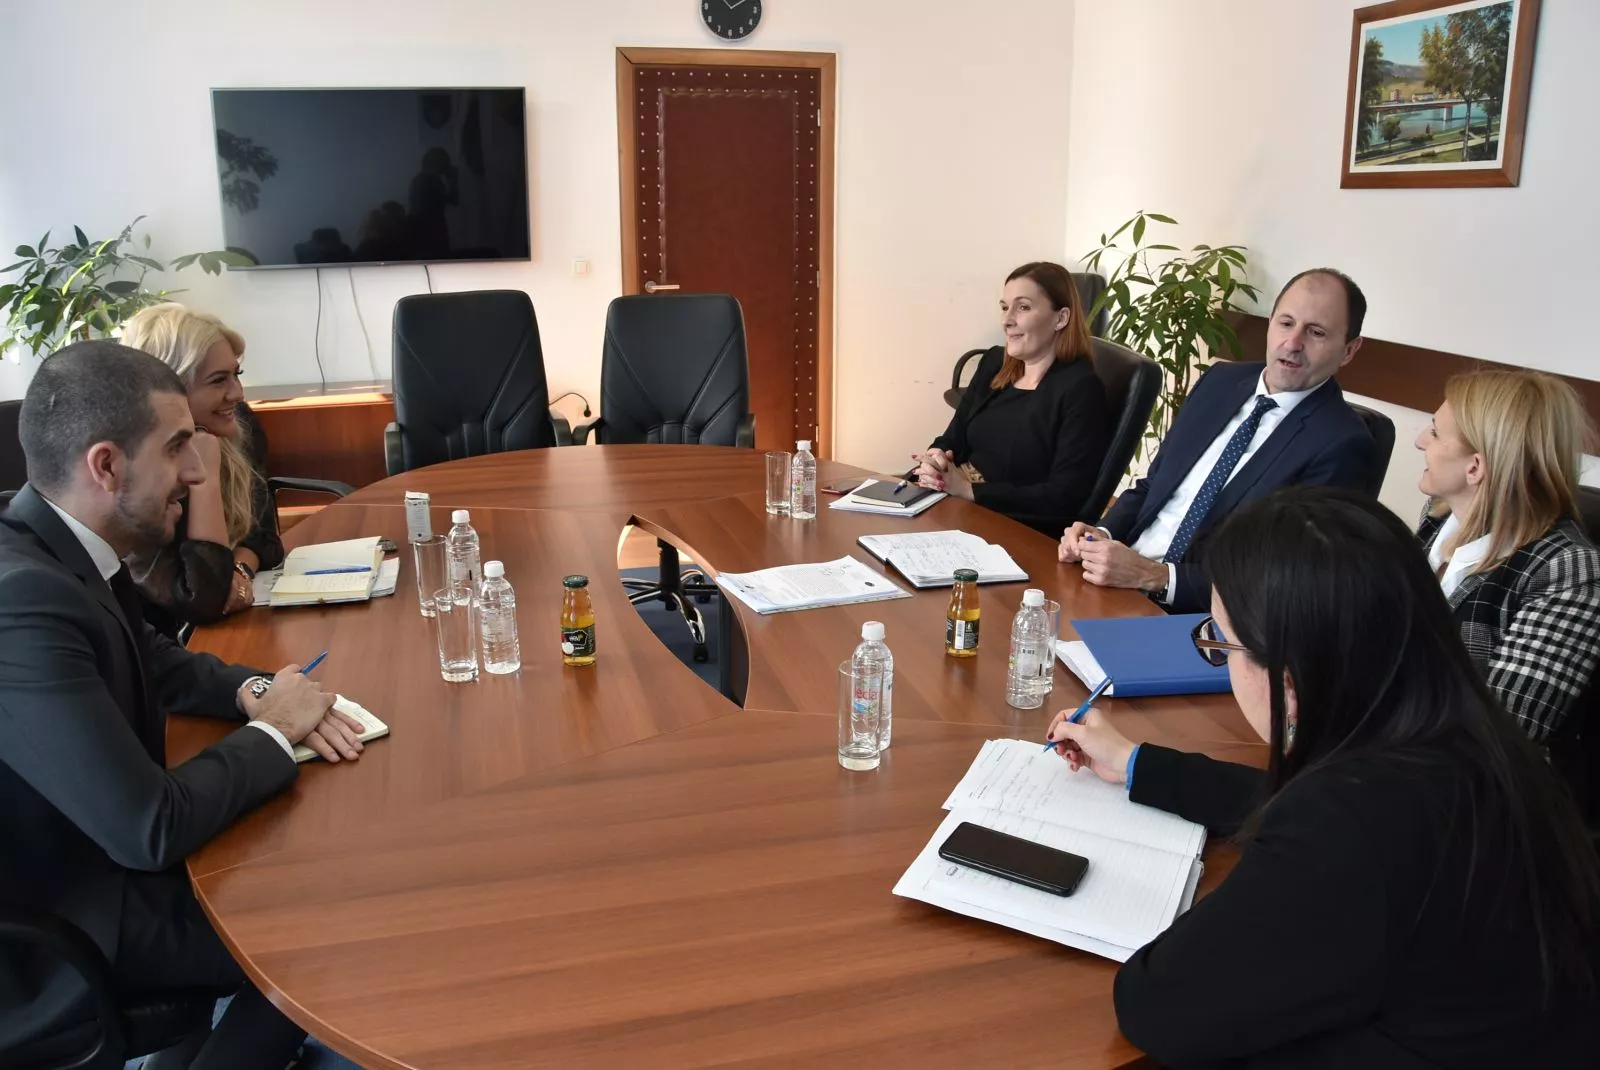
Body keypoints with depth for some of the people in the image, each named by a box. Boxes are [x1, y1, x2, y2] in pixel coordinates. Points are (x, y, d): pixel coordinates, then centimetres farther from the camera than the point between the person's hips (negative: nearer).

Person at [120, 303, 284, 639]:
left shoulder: (238, 427, -5)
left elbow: (263, 533, 4)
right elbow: (203, 601, -29)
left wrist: (238, 571, -18)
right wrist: (205, 477, -28)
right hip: (168, 648, -6)